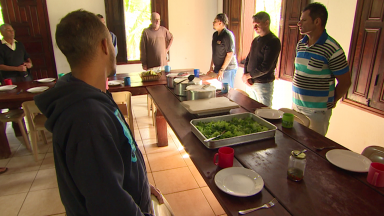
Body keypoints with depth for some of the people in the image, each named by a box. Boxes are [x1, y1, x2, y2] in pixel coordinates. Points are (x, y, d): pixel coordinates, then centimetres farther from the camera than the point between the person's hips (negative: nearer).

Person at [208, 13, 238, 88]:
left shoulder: (228, 35, -14)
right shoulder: (215, 35, 12)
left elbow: (230, 54, -18)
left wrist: (222, 70, -19)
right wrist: (211, 67, 16)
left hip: (227, 69, -8)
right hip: (217, 68, 8)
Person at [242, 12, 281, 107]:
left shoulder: (273, 41, -14)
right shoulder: (255, 40, 12)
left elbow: (266, 67, -20)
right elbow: (248, 59, 15)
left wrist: (248, 75, -11)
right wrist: (245, 74, -2)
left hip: (264, 84, -8)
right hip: (252, 83, 8)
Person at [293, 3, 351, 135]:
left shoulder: (332, 49, -15)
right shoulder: (300, 44, 7)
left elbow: (345, 82, -8)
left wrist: (331, 101, 2)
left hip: (317, 111, -7)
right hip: (296, 106, 7)